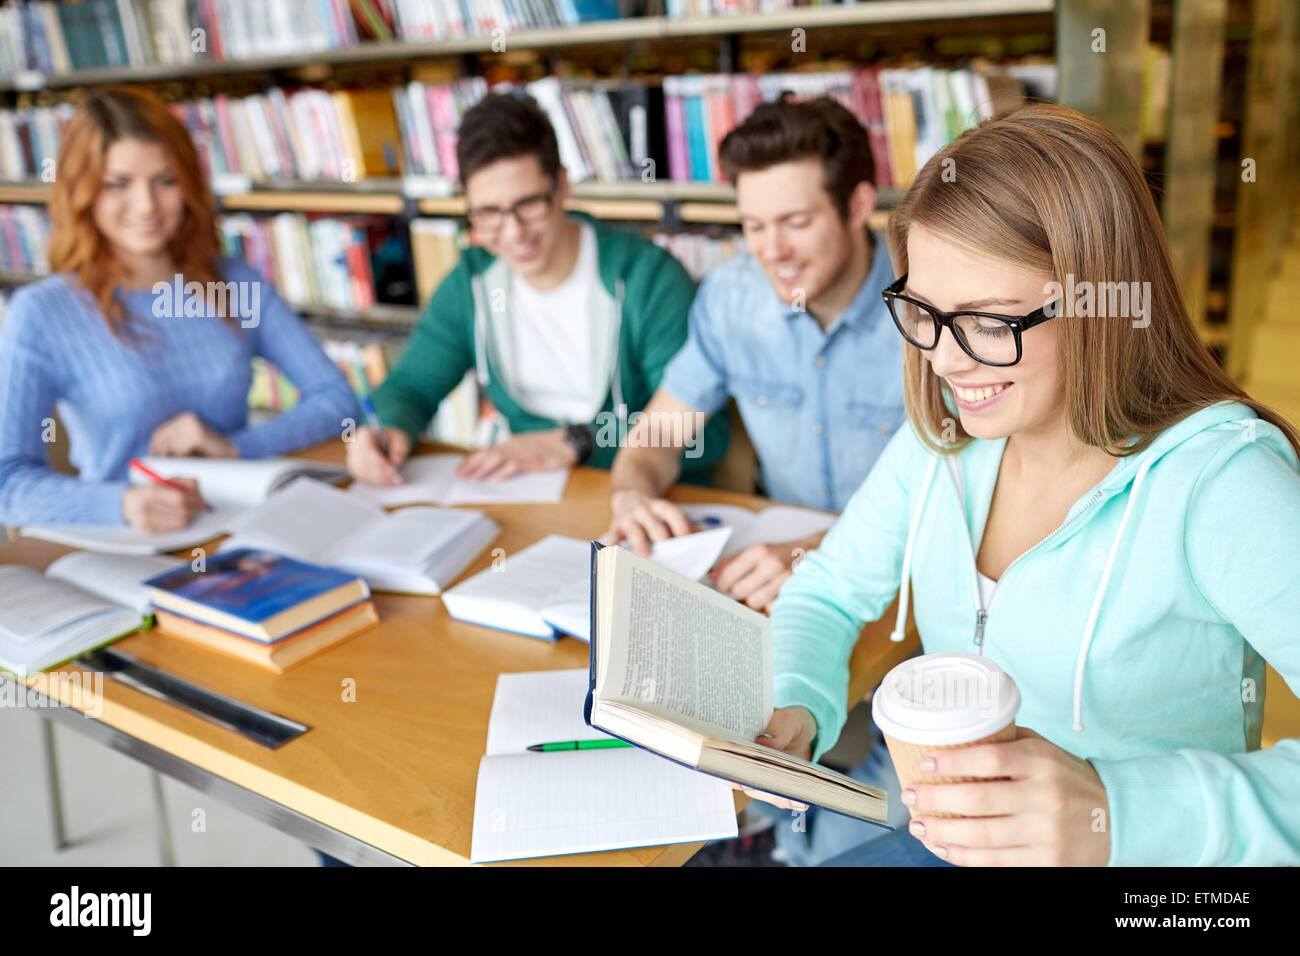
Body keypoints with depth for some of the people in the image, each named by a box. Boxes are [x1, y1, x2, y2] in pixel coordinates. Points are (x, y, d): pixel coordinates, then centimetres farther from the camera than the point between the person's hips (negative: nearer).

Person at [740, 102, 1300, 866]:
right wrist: (792, 709, -13)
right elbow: (830, 592, 5)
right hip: (940, 832, 3)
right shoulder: (943, 434, -2)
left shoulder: (1218, 481, -20)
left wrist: (1122, 812, -39)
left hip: (1130, 854, -3)